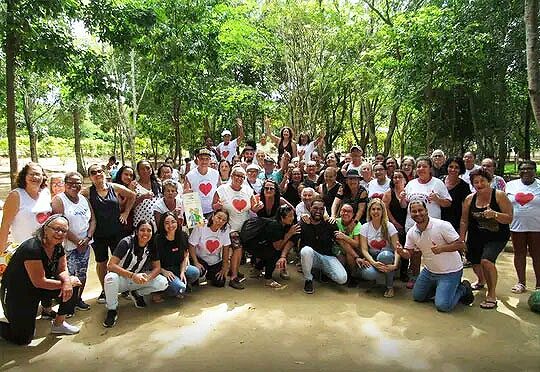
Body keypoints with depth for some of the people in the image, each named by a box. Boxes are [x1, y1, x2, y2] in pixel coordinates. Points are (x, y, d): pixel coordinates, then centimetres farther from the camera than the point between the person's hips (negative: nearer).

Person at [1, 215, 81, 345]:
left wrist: (67, 281, -23)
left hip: (36, 290, 8)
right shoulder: (32, 248, -30)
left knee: (74, 284, -7)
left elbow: (62, 270, -1)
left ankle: (58, 324, 10)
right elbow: (39, 282, -28)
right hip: (15, 293, -7)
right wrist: (65, 283, -19)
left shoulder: (58, 247, -6)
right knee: (23, 339, -6)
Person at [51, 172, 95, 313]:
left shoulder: (84, 199, 10)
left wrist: (88, 238, -6)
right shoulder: (59, 200, -8)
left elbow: (92, 219, 8)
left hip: (85, 245, 6)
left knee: (82, 274, 13)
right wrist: (77, 241, -15)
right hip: (68, 246, -6)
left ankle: (78, 299, 29)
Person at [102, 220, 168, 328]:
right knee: (110, 278, -38)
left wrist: (147, 278, -28)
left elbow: (157, 267, -5)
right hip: (121, 279, -4)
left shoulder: (152, 246, -7)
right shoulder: (126, 242, -20)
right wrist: (132, 275, -37)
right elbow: (111, 265, -26)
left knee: (163, 283, -18)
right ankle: (112, 310, -11)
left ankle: (137, 294, 10)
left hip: (138, 279, 4)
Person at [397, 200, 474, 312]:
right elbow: (408, 254, 1)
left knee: (442, 306, -15)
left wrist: (442, 248, -36)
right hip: (429, 270, 7)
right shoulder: (411, 232, -5)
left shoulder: (442, 225, -23)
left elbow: (461, 245, -20)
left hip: (450, 271, -6)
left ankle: (463, 289, 12)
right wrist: (401, 252, -23)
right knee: (417, 297, 14)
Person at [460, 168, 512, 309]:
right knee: (474, 261, 18)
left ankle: (492, 295, -8)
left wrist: (494, 214, -32)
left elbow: (509, 219, -14)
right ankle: (481, 281, 55)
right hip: (476, 237, 5)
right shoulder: (469, 199, -3)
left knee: (486, 260, -26)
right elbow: (464, 221, 5)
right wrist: (461, 240, 4)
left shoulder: (499, 196, -13)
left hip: (497, 237, -5)